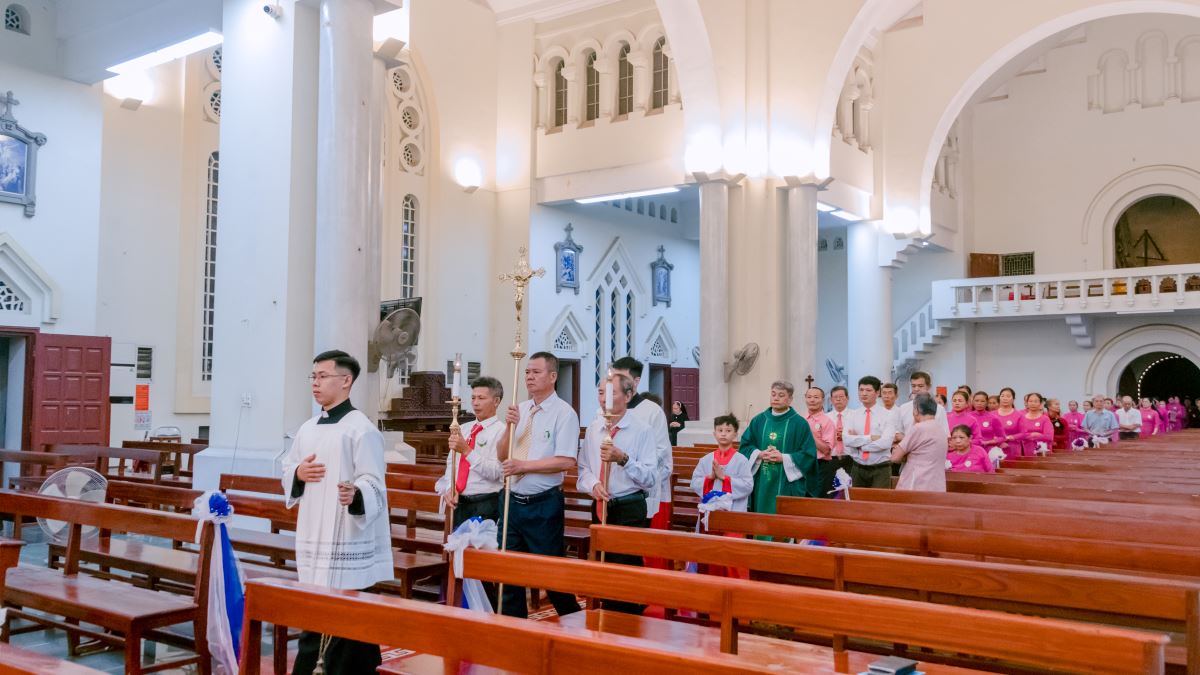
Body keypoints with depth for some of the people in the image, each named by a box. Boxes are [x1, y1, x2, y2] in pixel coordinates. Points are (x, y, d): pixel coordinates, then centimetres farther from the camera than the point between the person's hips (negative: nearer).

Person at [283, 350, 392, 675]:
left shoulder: (361, 429, -11)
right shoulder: (307, 429, 11)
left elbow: (374, 483, -14)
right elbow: (287, 471, 20)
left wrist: (355, 495, -35)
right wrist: (299, 474, -2)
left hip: (347, 539, -7)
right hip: (312, 535, 7)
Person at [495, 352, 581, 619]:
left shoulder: (564, 413, -9)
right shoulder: (519, 410, 10)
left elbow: (566, 461, -19)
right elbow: (501, 456, 10)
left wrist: (523, 465, -19)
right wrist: (510, 427, -7)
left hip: (543, 504, -6)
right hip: (512, 500, 6)